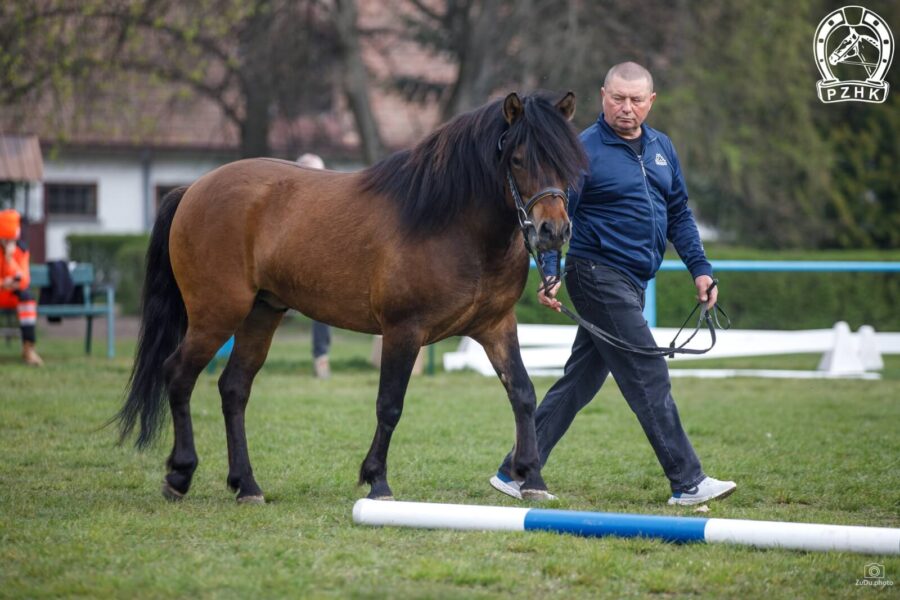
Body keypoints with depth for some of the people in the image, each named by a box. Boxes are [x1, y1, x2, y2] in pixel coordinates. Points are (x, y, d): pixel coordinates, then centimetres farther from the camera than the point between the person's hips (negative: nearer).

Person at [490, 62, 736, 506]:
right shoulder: (585, 150, -9)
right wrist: (551, 274, -24)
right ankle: (688, 483, -3)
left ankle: (515, 473, 17)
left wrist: (700, 269, 9)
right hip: (599, 277, -8)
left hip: (632, 284, 8)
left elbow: (680, 215, 18)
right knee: (648, 378, -8)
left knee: (579, 382, 10)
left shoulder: (661, 148, 13)